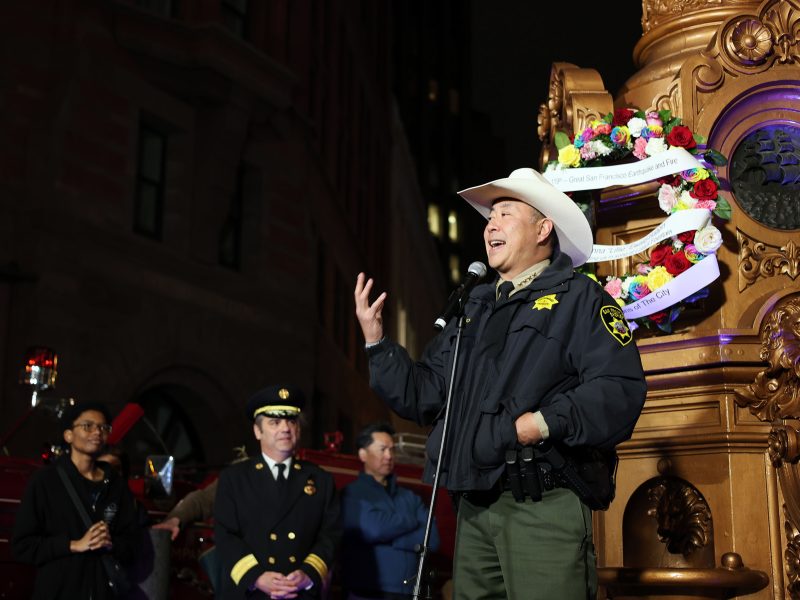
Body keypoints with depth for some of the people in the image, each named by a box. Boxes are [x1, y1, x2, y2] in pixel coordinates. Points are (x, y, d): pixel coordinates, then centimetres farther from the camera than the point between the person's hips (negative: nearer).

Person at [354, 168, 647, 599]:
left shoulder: (577, 297, 0)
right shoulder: (474, 309, 22)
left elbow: (620, 390, -14)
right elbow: (423, 397, 19)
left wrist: (543, 423, -23)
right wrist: (376, 342, 10)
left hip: (545, 506, -6)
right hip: (474, 510, 7)